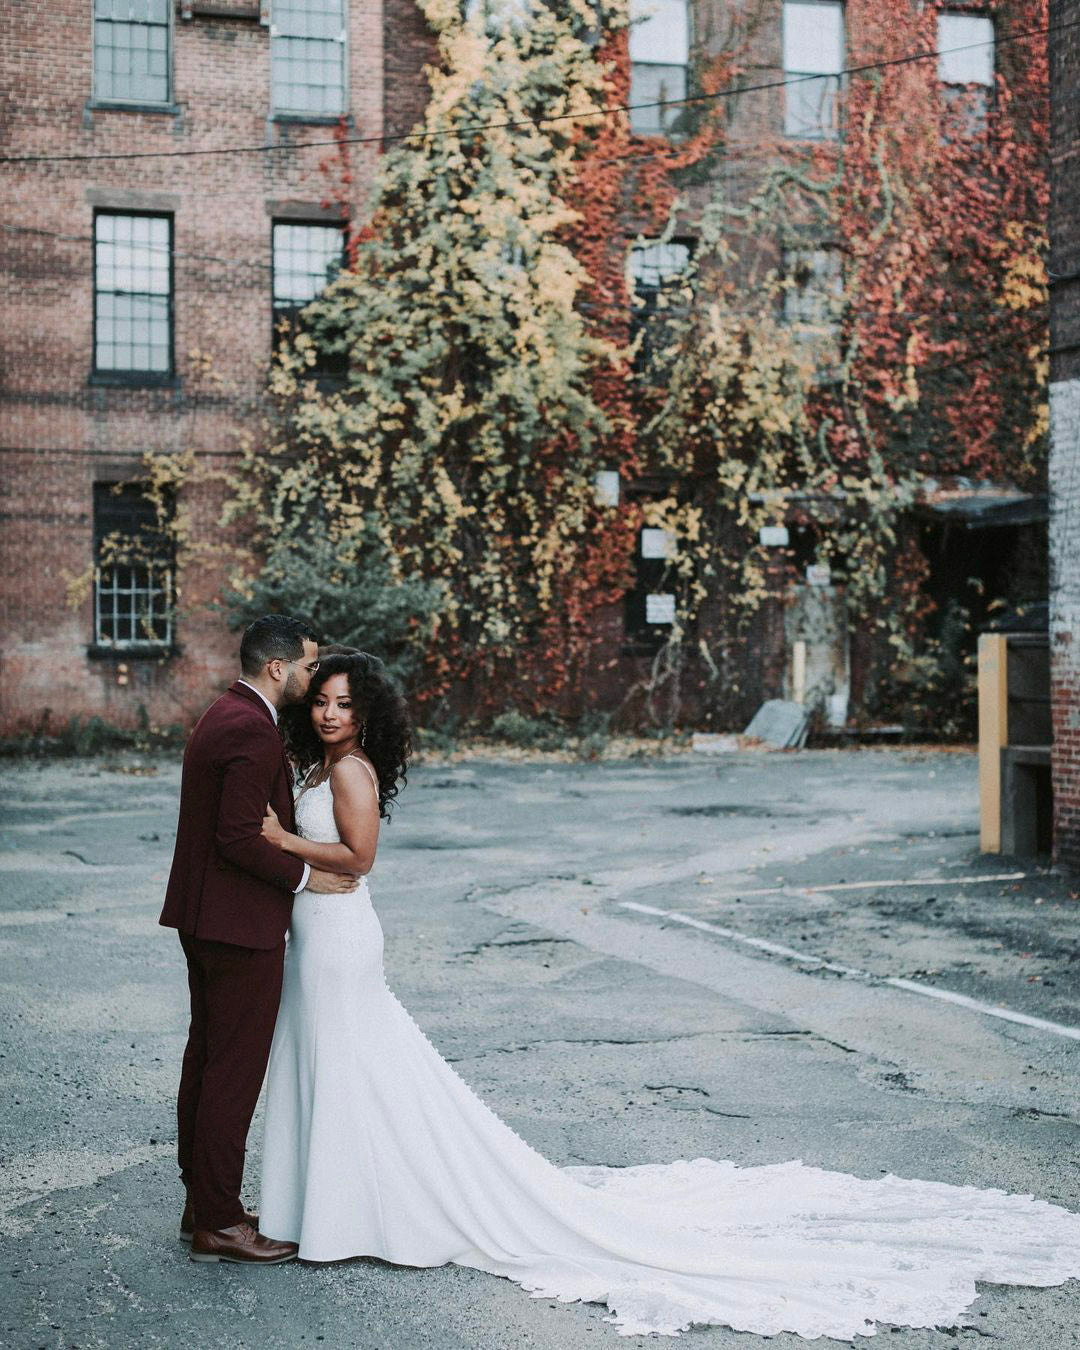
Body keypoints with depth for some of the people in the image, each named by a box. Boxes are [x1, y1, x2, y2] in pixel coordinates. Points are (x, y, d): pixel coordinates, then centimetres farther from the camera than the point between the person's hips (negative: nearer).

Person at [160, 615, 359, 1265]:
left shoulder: (224, 716, 12)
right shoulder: (252, 731, -20)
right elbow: (240, 838, -25)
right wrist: (305, 875, -14)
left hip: (205, 919, 11)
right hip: (241, 925, -11)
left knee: (207, 1059, 17)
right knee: (234, 1071, -2)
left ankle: (202, 1201, 28)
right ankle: (218, 1224, 7)